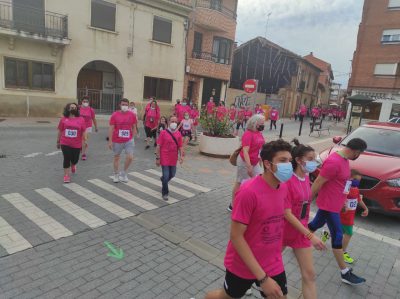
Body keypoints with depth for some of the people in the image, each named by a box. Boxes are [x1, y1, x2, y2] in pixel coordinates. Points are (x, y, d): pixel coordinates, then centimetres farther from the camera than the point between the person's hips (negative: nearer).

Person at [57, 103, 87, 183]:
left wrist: (85, 141, -13)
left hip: (76, 145, 1)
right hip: (65, 144, -1)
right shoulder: (63, 119, -1)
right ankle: (66, 175, 12)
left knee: (75, 159, 11)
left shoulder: (81, 120, -2)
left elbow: (84, 132, -1)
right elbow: (60, 131, 7)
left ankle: (73, 165, 48)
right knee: (66, 159, -2)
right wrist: (58, 142, 12)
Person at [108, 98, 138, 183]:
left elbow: (134, 127, 8)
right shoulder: (115, 115, -7)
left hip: (129, 140, 1)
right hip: (117, 141, -1)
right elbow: (111, 128, -5)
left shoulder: (132, 115, -2)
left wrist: (133, 137, 4)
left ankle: (124, 173, 19)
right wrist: (110, 141, -8)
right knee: (116, 157, 14)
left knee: (130, 157, -7)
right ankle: (116, 175, 32)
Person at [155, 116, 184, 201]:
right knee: (166, 176, -2)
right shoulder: (163, 132, -10)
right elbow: (158, 146, -8)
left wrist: (181, 156, -5)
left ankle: (163, 179, 52)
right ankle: (165, 193, 19)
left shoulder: (178, 134, 1)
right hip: (164, 158, -4)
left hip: (174, 158, 4)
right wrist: (157, 158, -9)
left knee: (172, 175, 18)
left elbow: (180, 146, 7)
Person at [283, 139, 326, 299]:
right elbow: (287, 213, -25)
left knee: (309, 275, 7)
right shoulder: (286, 180, -24)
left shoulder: (306, 178, -1)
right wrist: (310, 235, -26)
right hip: (283, 231, -5)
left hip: (301, 232, 6)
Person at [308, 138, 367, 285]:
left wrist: (343, 201, 22)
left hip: (334, 204, 10)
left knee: (316, 224, 22)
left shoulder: (344, 159, 5)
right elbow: (317, 183, -23)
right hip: (329, 205, -10)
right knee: (338, 236, 0)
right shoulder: (334, 162, -27)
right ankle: (345, 273, 12)